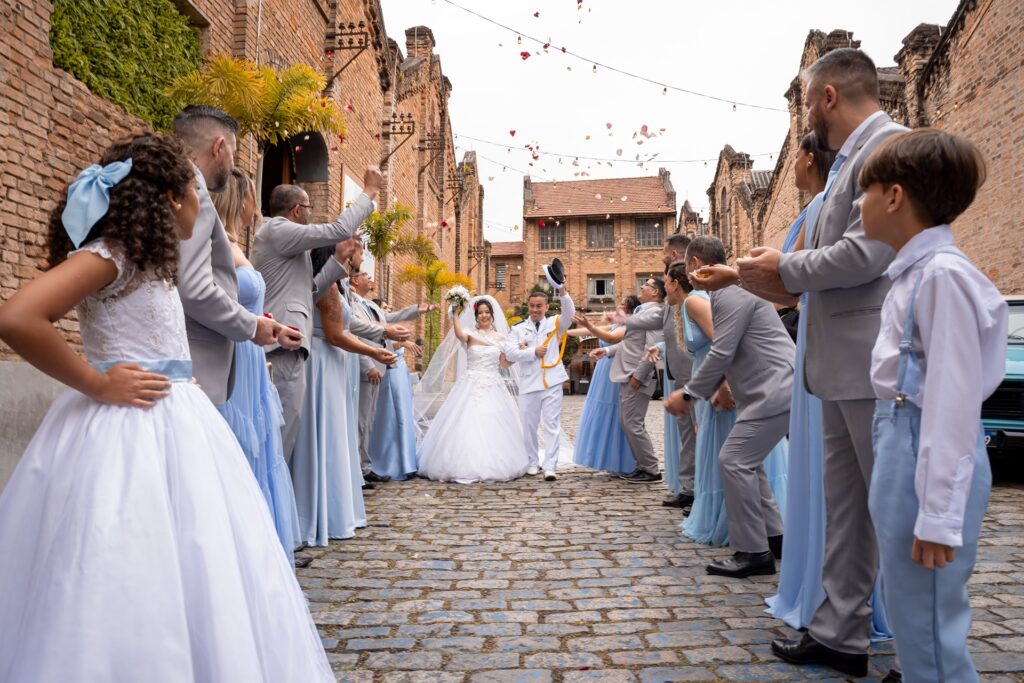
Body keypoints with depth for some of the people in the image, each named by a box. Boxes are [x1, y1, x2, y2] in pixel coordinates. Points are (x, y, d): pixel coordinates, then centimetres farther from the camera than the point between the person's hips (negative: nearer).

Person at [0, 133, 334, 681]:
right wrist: (98, 385, -18)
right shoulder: (110, 254, -13)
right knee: (129, 577, -2)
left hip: (171, 422, 9)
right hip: (129, 428, -9)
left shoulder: (142, 259, 16)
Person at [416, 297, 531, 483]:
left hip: (494, 388, 3)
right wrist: (456, 313, -23)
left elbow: (505, 363, 8)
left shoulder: (501, 337, 10)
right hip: (472, 386, -3)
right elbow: (458, 334, -23)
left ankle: (494, 466, 13)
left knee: (493, 428, 3)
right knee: (469, 425, -7)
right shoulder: (470, 333, 1)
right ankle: (468, 466, 0)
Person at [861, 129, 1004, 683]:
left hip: (927, 457, -10)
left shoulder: (942, 274, -19)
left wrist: (937, 514, -21)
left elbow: (953, 401, -22)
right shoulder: (915, 270, 9)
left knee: (925, 626, 4)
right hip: (903, 446, 10)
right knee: (909, 612, 22)